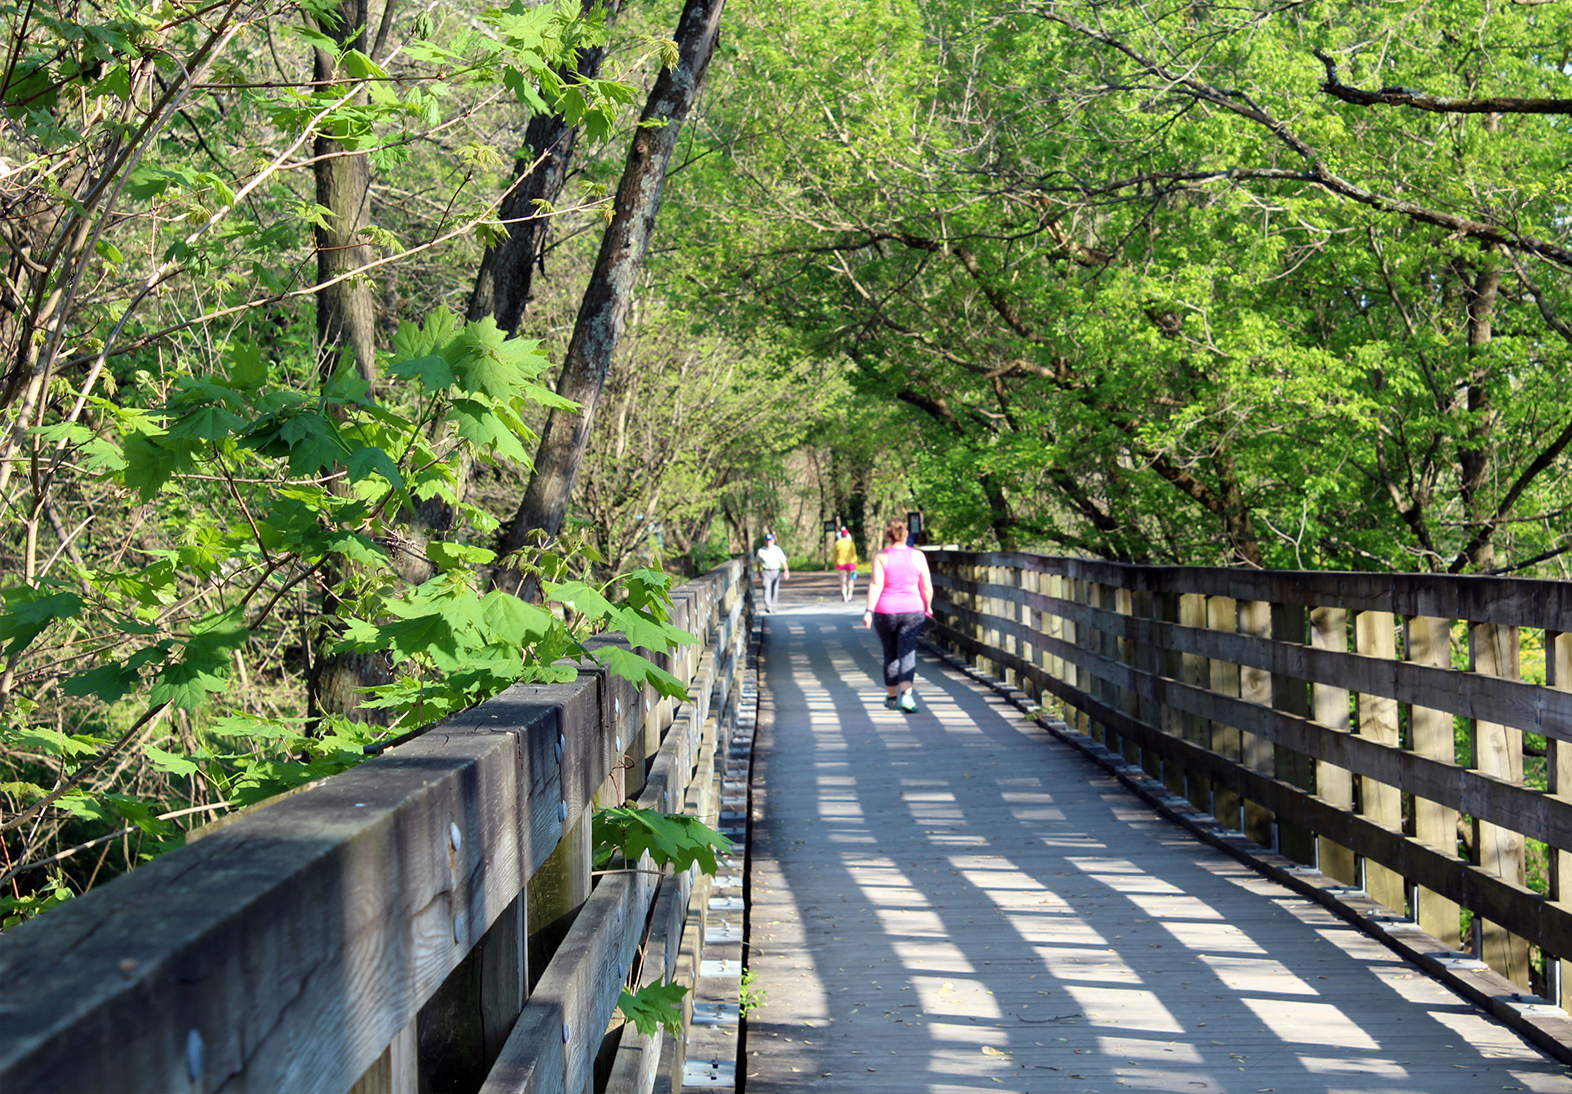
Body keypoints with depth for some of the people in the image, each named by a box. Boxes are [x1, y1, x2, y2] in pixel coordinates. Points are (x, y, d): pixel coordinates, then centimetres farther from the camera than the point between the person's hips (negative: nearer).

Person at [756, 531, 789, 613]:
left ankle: (773, 606, 20)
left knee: (775, 590, 7)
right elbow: (758, 562, 13)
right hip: (766, 572, -1)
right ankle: (768, 606, -27)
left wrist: (786, 570, -13)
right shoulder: (761, 551, -1)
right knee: (767, 588, -17)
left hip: (776, 572, 1)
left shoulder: (777, 550, -1)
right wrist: (759, 572, 18)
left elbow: (783, 561, -1)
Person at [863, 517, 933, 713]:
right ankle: (906, 695, -24)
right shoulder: (917, 556, 0)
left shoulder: (881, 557, -3)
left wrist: (869, 610, -16)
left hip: (886, 611, 0)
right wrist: (928, 607, 19)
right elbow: (927, 587, 3)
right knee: (908, 653, -4)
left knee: (890, 654, 13)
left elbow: (876, 584, -14)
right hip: (912, 610, 0)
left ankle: (892, 697, 25)